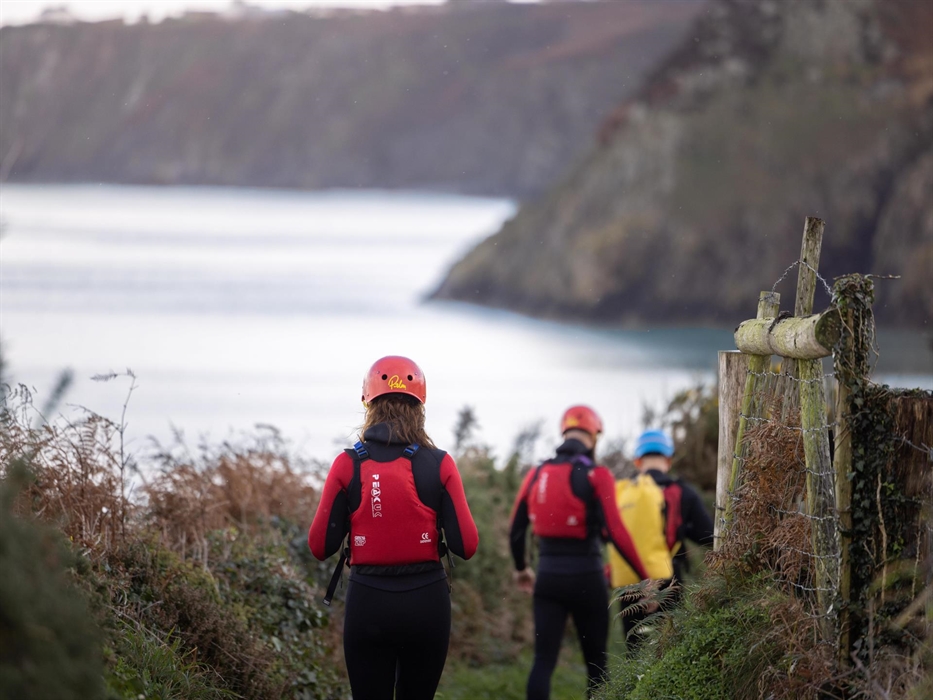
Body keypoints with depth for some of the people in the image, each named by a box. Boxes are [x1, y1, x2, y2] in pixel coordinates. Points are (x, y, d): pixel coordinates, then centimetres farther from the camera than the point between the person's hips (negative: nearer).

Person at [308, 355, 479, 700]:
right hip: (427, 600, 1)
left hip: (368, 603, -1)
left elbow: (321, 546, -3)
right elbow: (466, 545, -6)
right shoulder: (440, 465, -5)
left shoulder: (347, 465, -5)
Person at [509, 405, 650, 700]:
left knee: (544, 659, 1)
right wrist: (645, 579, -11)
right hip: (586, 576, -3)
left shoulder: (537, 474, 6)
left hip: (548, 576, 3)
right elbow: (616, 532, -15)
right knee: (596, 660, 10)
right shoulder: (597, 476, -8)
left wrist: (521, 569, 30)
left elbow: (516, 530, 11)